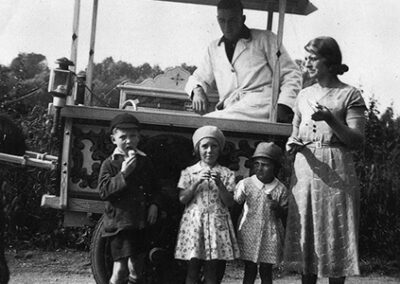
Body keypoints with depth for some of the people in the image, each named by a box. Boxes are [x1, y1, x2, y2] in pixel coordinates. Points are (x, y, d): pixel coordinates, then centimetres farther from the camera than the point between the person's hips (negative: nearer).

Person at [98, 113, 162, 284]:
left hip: (139, 222, 4)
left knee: (134, 267, 13)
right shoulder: (109, 164, -3)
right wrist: (123, 174, -20)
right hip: (118, 223, -4)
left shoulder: (144, 162, 9)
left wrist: (154, 204, -1)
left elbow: (154, 188, 16)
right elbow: (104, 191, -14)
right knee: (120, 267, -10)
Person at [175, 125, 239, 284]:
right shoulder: (189, 172, 8)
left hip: (217, 223, 0)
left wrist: (219, 184, -14)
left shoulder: (226, 174, 8)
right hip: (193, 222, 0)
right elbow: (182, 199, 0)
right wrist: (197, 182, -12)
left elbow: (229, 203, 0)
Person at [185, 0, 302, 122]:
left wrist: (283, 107, -10)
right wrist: (197, 90, 3)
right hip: (230, 110, 4)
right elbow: (199, 78, 31)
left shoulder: (265, 39, 12)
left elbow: (291, 75, 8)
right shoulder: (213, 48, 25)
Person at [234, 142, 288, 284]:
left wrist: (278, 209, -15)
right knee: (249, 270, 3)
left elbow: (284, 214, 6)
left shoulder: (281, 189, -1)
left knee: (266, 272, 6)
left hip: (270, 236, 0)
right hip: (249, 233, 0)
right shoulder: (245, 184, -2)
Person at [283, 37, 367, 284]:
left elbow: (357, 141, -8)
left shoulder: (350, 95, -1)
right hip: (304, 170, 5)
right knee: (305, 235, 5)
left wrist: (330, 118, -20)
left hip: (336, 173, -5)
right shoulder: (304, 95, 14)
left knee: (334, 236, -3)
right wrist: (293, 142, 0)